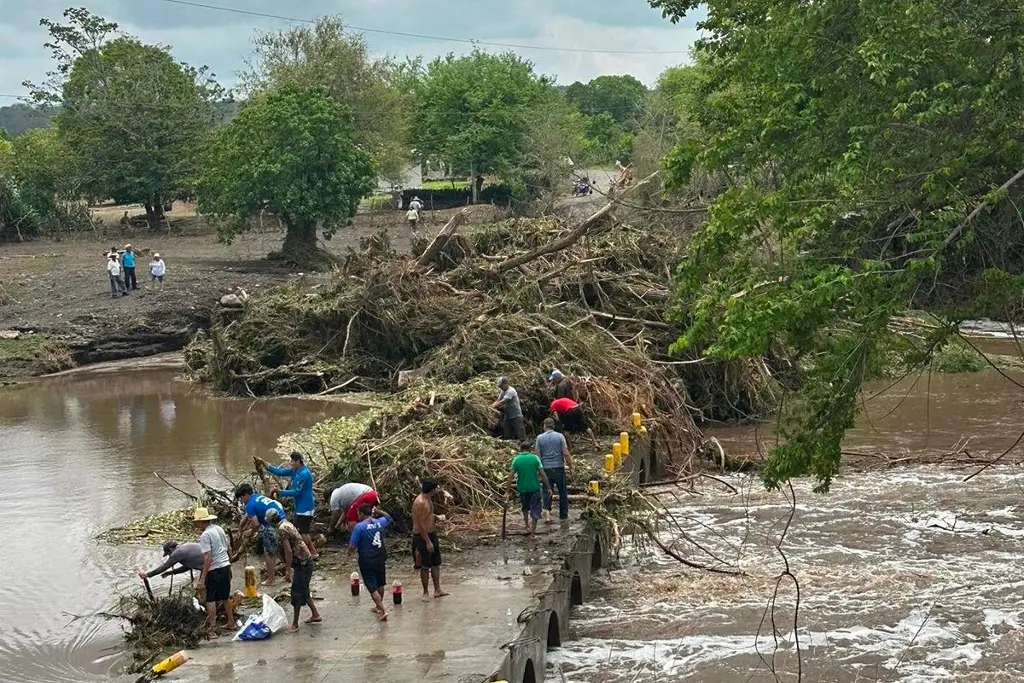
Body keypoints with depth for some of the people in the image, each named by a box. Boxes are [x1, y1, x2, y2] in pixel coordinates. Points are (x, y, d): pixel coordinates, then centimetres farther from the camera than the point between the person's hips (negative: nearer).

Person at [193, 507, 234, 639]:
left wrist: (202, 579, -21)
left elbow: (208, 558, -22)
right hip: (225, 565, 8)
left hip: (214, 570, -8)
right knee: (226, 597, 20)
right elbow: (229, 548, 15)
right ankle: (231, 622, 30)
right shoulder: (219, 529, 7)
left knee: (210, 599, -1)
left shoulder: (205, 535, -18)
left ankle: (213, 630, -4)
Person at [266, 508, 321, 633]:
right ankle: (315, 615, 30)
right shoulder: (287, 524, 12)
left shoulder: (282, 529, -17)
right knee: (303, 591, 21)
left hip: (302, 564, -10)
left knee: (297, 594, -2)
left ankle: (295, 624, 4)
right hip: (306, 561, 10)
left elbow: (288, 551, -22)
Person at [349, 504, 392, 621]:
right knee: (380, 584, 23)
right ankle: (378, 606, 41)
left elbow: (352, 546, -16)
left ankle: (382, 611, -9)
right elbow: (388, 517, 26)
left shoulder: (359, 527, -17)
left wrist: (350, 551, 5)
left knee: (372, 587, -1)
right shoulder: (380, 523, 0)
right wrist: (378, 511, 17)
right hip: (381, 559, 6)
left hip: (367, 561, -6)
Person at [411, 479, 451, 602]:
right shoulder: (420, 503, -24)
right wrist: (427, 542, -24)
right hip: (422, 536, -10)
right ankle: (426, 593, 10)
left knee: (436, 563, 13)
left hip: (431, 534, 10)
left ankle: (437, 589, 21)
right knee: (425, 566, 0)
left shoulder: (428, 498, 4)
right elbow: (421, 524, -25)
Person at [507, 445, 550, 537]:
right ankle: (532, 532, 3)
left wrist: (509, 490, 2)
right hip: (534, 488, -2)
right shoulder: (535, 458, -7)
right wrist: (548, 486, -3)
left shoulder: (516, 460, -3)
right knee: (535, 510, 6)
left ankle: (527, 527, 27)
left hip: (522, 488, 2)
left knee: (525, 508, 26)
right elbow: (542, 474, -9)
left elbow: (510, 476, -5)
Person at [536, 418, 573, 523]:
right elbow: (566, 453, -6)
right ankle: (563, 515, 17)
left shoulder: (540, 438, 0)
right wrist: (570, 466, 4)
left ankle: (547, 512, -14)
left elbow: (538, 455, -2)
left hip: (546, 468, 1)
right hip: (559, 467, -1)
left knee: (547, 492, 6)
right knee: (563, 492, 11)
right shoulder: (560, 436, -3)